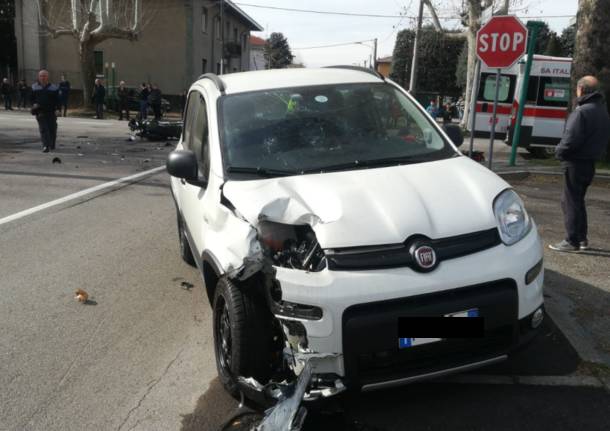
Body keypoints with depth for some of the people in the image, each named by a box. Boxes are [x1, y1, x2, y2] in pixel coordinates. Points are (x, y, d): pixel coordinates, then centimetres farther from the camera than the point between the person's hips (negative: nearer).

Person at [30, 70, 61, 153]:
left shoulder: (54, 87, 4)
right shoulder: (35, 87, 9)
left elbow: (57, 100, 5)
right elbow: (31, 98, 16)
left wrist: (57, 109, -6)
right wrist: (34, 104, -4)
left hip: (51, 112, 0)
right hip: (40, 112, 0)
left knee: (52, 129, 6)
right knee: (43, 129, -9)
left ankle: (52, 145, 25)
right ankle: (46, 146, -14)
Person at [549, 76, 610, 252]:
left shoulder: (582, 111, -19)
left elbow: (571, 139, -22)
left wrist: (559, 151, -7)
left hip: (576, 163, -9)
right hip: (590, 162, 9)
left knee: (570, 201, -2)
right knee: (578, 200, 18)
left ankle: (572, 241, 1)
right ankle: (582, 238, 24)